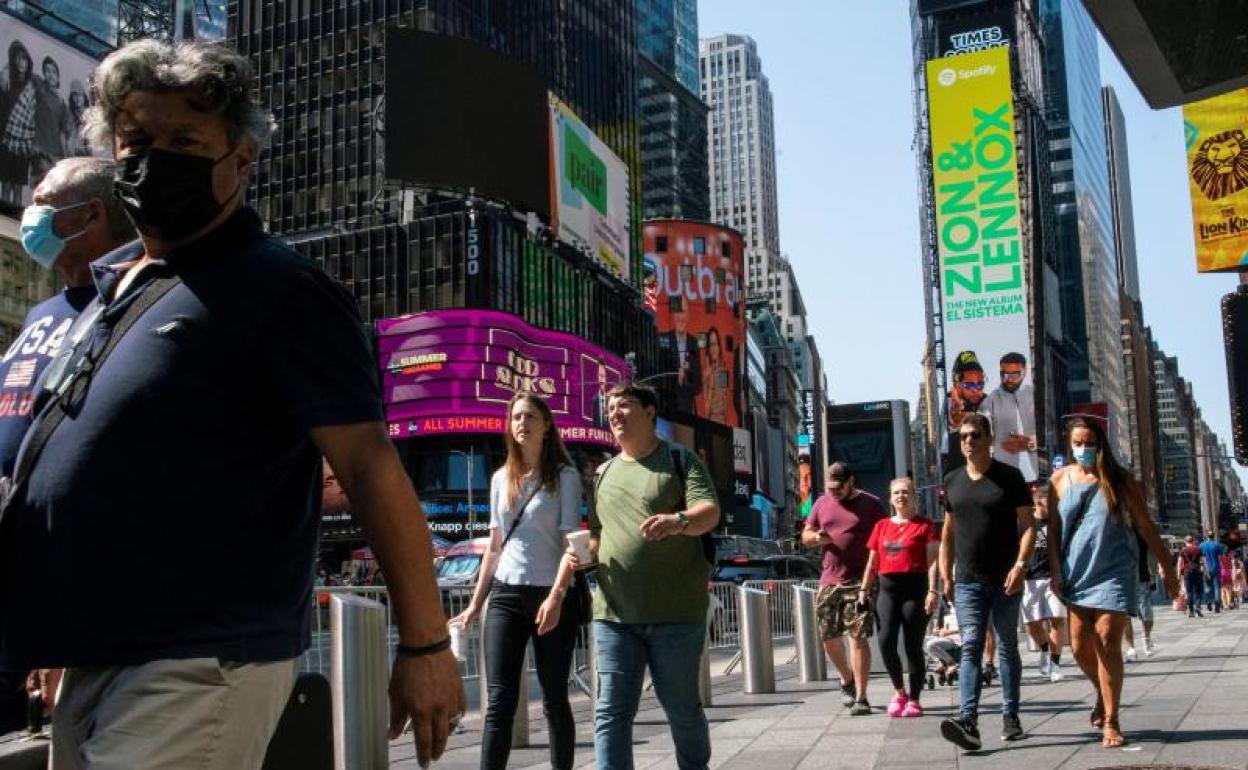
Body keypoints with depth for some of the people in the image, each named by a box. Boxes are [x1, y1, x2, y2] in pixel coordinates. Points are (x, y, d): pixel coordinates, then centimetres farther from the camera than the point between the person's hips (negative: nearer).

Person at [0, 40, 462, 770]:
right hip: (93, 657, 8)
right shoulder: (109, 281, 13)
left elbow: (370, 465, -15)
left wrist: (426, 643, -17)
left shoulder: (278, 289, -11)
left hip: (199, 662, -8)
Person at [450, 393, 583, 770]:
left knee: (554, 699, 5)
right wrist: (475, 603, 13)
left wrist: (556, 596, -21)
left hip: (551, 595, -3)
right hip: (505, 595, 3)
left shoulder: (564, 476, -1)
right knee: (499, 700, -5)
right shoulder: (501, 479, 13)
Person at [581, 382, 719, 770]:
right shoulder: (604, 472, 18)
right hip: (614, 612, 4)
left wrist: (679, 521, -32)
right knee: (611, 711, -4)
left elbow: (710, 511, -10)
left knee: (682, 707, 7)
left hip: (676, 611, -3)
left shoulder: (680, 459, 3)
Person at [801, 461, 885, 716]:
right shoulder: (822, 503, 12)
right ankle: (847, 679, 36)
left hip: (859, 582, -5)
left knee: (857, 636, -10)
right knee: (828, 636, 10)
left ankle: (861, 698, -7)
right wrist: (817, 537, -5)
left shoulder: (871, 504, 0)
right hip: (829, 581, 5)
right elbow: (805, 535, 19)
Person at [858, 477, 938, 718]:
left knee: (913, 646, 0)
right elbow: (872, 563, 17)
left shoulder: (925, 525, 3)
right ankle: (899, 691, 7)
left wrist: (932, 591, -12)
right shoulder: (882, 526, 14)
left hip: (915, 587, -3)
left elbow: (932, 560, -3)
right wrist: (864, 590, 11)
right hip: (888, 587, 3)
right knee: (886, 641, -12)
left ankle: (913, 699, 10)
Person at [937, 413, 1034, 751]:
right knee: (971, 647, -8)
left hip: (1005, 580, -2)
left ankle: (1010, 717, 17)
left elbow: (1028, 524, -3)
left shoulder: (1009, 477, 0)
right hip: (968, 581, 2)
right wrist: (946, 577, 9)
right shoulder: (952, 480, 11)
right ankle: (968, 720, -18)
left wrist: (1020, 564, -16)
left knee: (1007, 647, 8)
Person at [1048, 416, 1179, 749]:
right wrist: (1056, 571, -2)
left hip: (1114, 572, -3)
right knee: (1080, 646, 5)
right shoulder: (1061, 479, 3)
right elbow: (1053, 530, 6)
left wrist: (1167, 568, 5)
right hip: (1077, 572, 3)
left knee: (1107, 643, -9)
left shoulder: (1120, 480, -2)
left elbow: (1145, 526, 3)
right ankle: (1104, 694, 34)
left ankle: (1110, 720, 2)